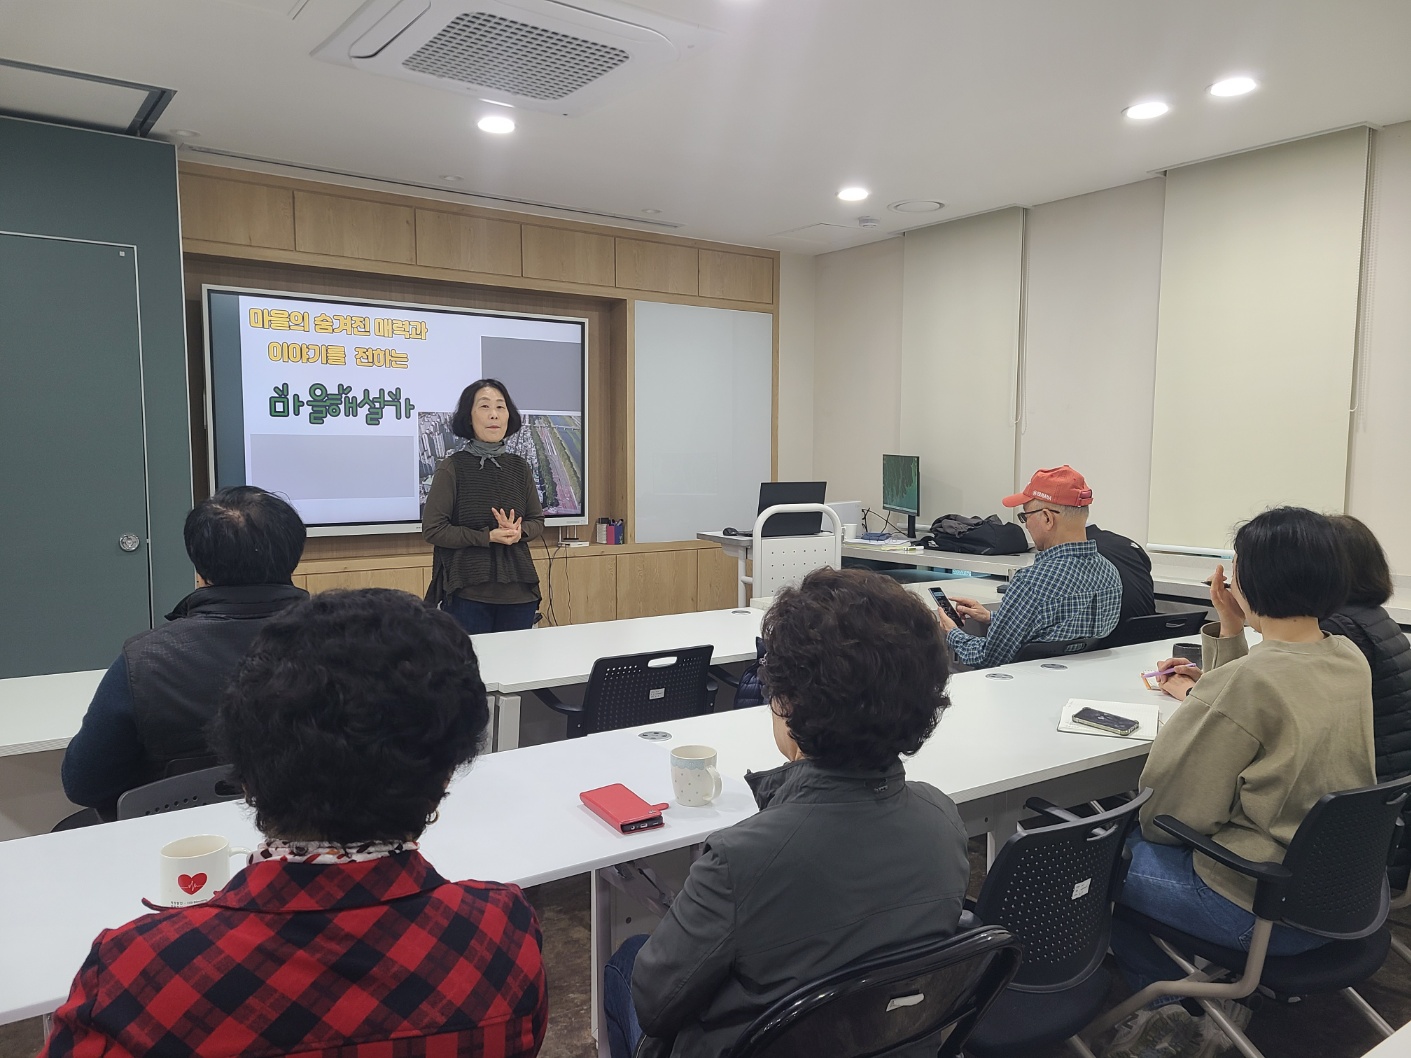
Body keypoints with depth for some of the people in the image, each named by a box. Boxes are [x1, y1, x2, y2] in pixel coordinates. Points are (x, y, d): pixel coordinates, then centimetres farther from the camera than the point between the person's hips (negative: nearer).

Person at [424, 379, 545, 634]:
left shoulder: (520, 468, 8)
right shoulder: (453, 467, -4)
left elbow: (538, 522, 14)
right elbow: (433, 529, -7)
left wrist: (518, 531, -9)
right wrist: (488, 537, -15)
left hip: (519, 592, 4)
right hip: (468, 592, -4)